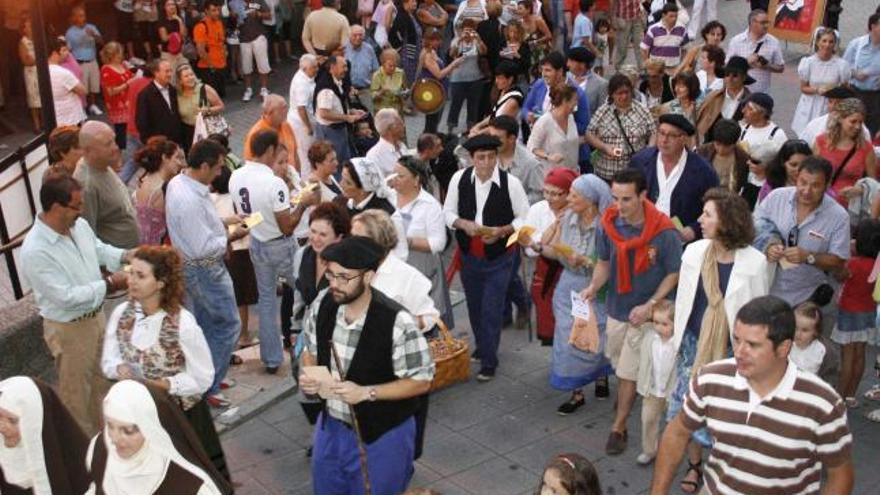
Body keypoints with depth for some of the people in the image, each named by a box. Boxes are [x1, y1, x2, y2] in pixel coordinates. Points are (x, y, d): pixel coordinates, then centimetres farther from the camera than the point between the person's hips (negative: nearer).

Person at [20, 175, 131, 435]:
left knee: (100, 381, 25)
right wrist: (109, 284, -24)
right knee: (76, 391, 11)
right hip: (69, 329, -8)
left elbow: (99, 249, 14)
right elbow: (66, 297, -29)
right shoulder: (35, 251, -30)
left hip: (95, 316, 8)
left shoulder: (79, 225, -6)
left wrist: (125, 256, -4)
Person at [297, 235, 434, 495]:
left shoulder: (397, 323, -28)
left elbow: (421, 381, -18)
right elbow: (311, 350, 7)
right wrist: (308, 377, -14)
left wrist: (366, 392, -27)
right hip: (331, 425, 5)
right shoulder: (322, 305, -11)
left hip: (382, 435, -5)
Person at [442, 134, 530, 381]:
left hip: (498, 259, -3)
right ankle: (483, 347, 42)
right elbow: (448, 212, 2)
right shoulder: (459, 179, -8)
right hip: (469, 256, 4)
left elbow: (524, 218, -6)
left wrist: (501, 231, -22)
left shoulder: (511, 183, -15)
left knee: (491, 311, -2)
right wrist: (464, 224, -18)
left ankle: (489, 362, 12)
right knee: (475, 307, 18)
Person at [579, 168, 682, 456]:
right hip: (616, 308, 4)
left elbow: (673, 274, -11)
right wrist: (593, 287, -15)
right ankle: (628, 399, 46)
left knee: (629, 372, 4)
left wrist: (650, 305, -21)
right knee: (620, 366, 20)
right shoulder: (608, 225, -12)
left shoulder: (664, 232, -23)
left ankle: (619, 427, 18)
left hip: (645, 313, -4)